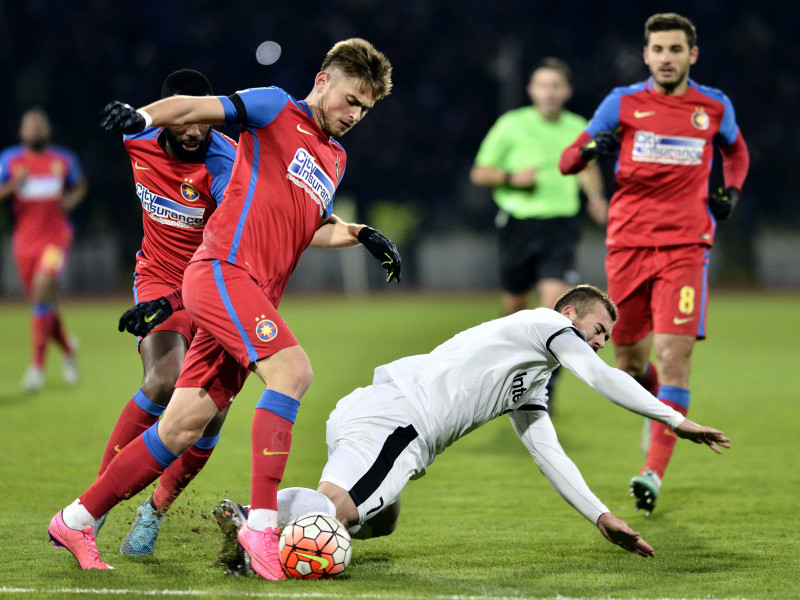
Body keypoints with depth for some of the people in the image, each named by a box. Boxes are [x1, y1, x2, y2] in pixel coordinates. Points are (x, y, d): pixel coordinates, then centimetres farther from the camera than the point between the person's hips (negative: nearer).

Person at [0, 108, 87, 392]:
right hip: (25, 241, 2)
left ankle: (37, 366, -21)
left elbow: (80, 186, 21)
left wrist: (72, 200, 0)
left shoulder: (64, 161, 4)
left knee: (43, 290, -22)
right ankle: (67, 346, 40)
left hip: (55, 238, -2)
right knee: (43, 305, 9)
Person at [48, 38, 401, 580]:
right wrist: (144, 115, -29)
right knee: (292, 369, -27)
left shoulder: (335, 159, 24)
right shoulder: (276, 109, 2)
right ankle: (262, 521, -30)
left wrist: (361, 235, 20)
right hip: (222, 270, -8)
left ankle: (77, 521, 13)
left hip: (255, 297, 8)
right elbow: (195, 108, -10)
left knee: (182, 429, 3)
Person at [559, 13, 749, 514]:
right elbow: (567, 162, 3)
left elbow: (736, 150, 29)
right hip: (628, 243, 1)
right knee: (630, 362, 7)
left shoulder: (715, 107, 7)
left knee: (674, 354, -16)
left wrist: (731, 192, 9)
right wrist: (590, 149, -20)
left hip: (685, 246, -1)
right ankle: (663, 413, 41)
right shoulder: (624, 103, 4)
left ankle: (656, 470, -17)